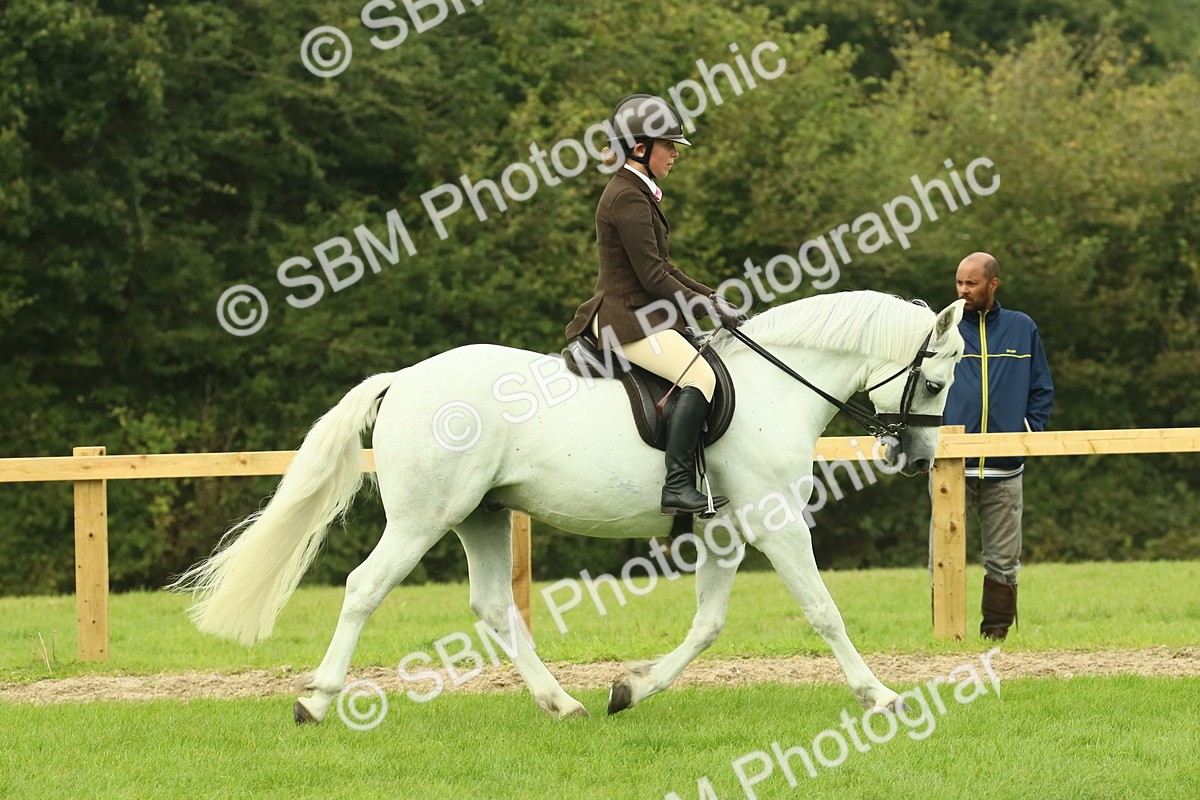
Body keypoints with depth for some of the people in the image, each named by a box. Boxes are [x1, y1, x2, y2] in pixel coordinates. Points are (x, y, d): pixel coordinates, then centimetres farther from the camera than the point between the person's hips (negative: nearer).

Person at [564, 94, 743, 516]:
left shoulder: (638, 194, 18)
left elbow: (661, 268, 22)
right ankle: (678, 486, -34)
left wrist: (710, 296, 13)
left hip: (638, 315, 11)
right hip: (628, 319, -11)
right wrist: (707, 306, -12)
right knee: (700, 376, -27)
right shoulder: (628, 199, -16)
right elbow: (652, 277, -19)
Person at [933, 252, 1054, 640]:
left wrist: (1031, 433, 0)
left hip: (1005, 468, 1)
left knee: (1004, 559, 5)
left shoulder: (1022, 329, 9)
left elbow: (1042, 391, 13)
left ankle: (997, 632, 12)